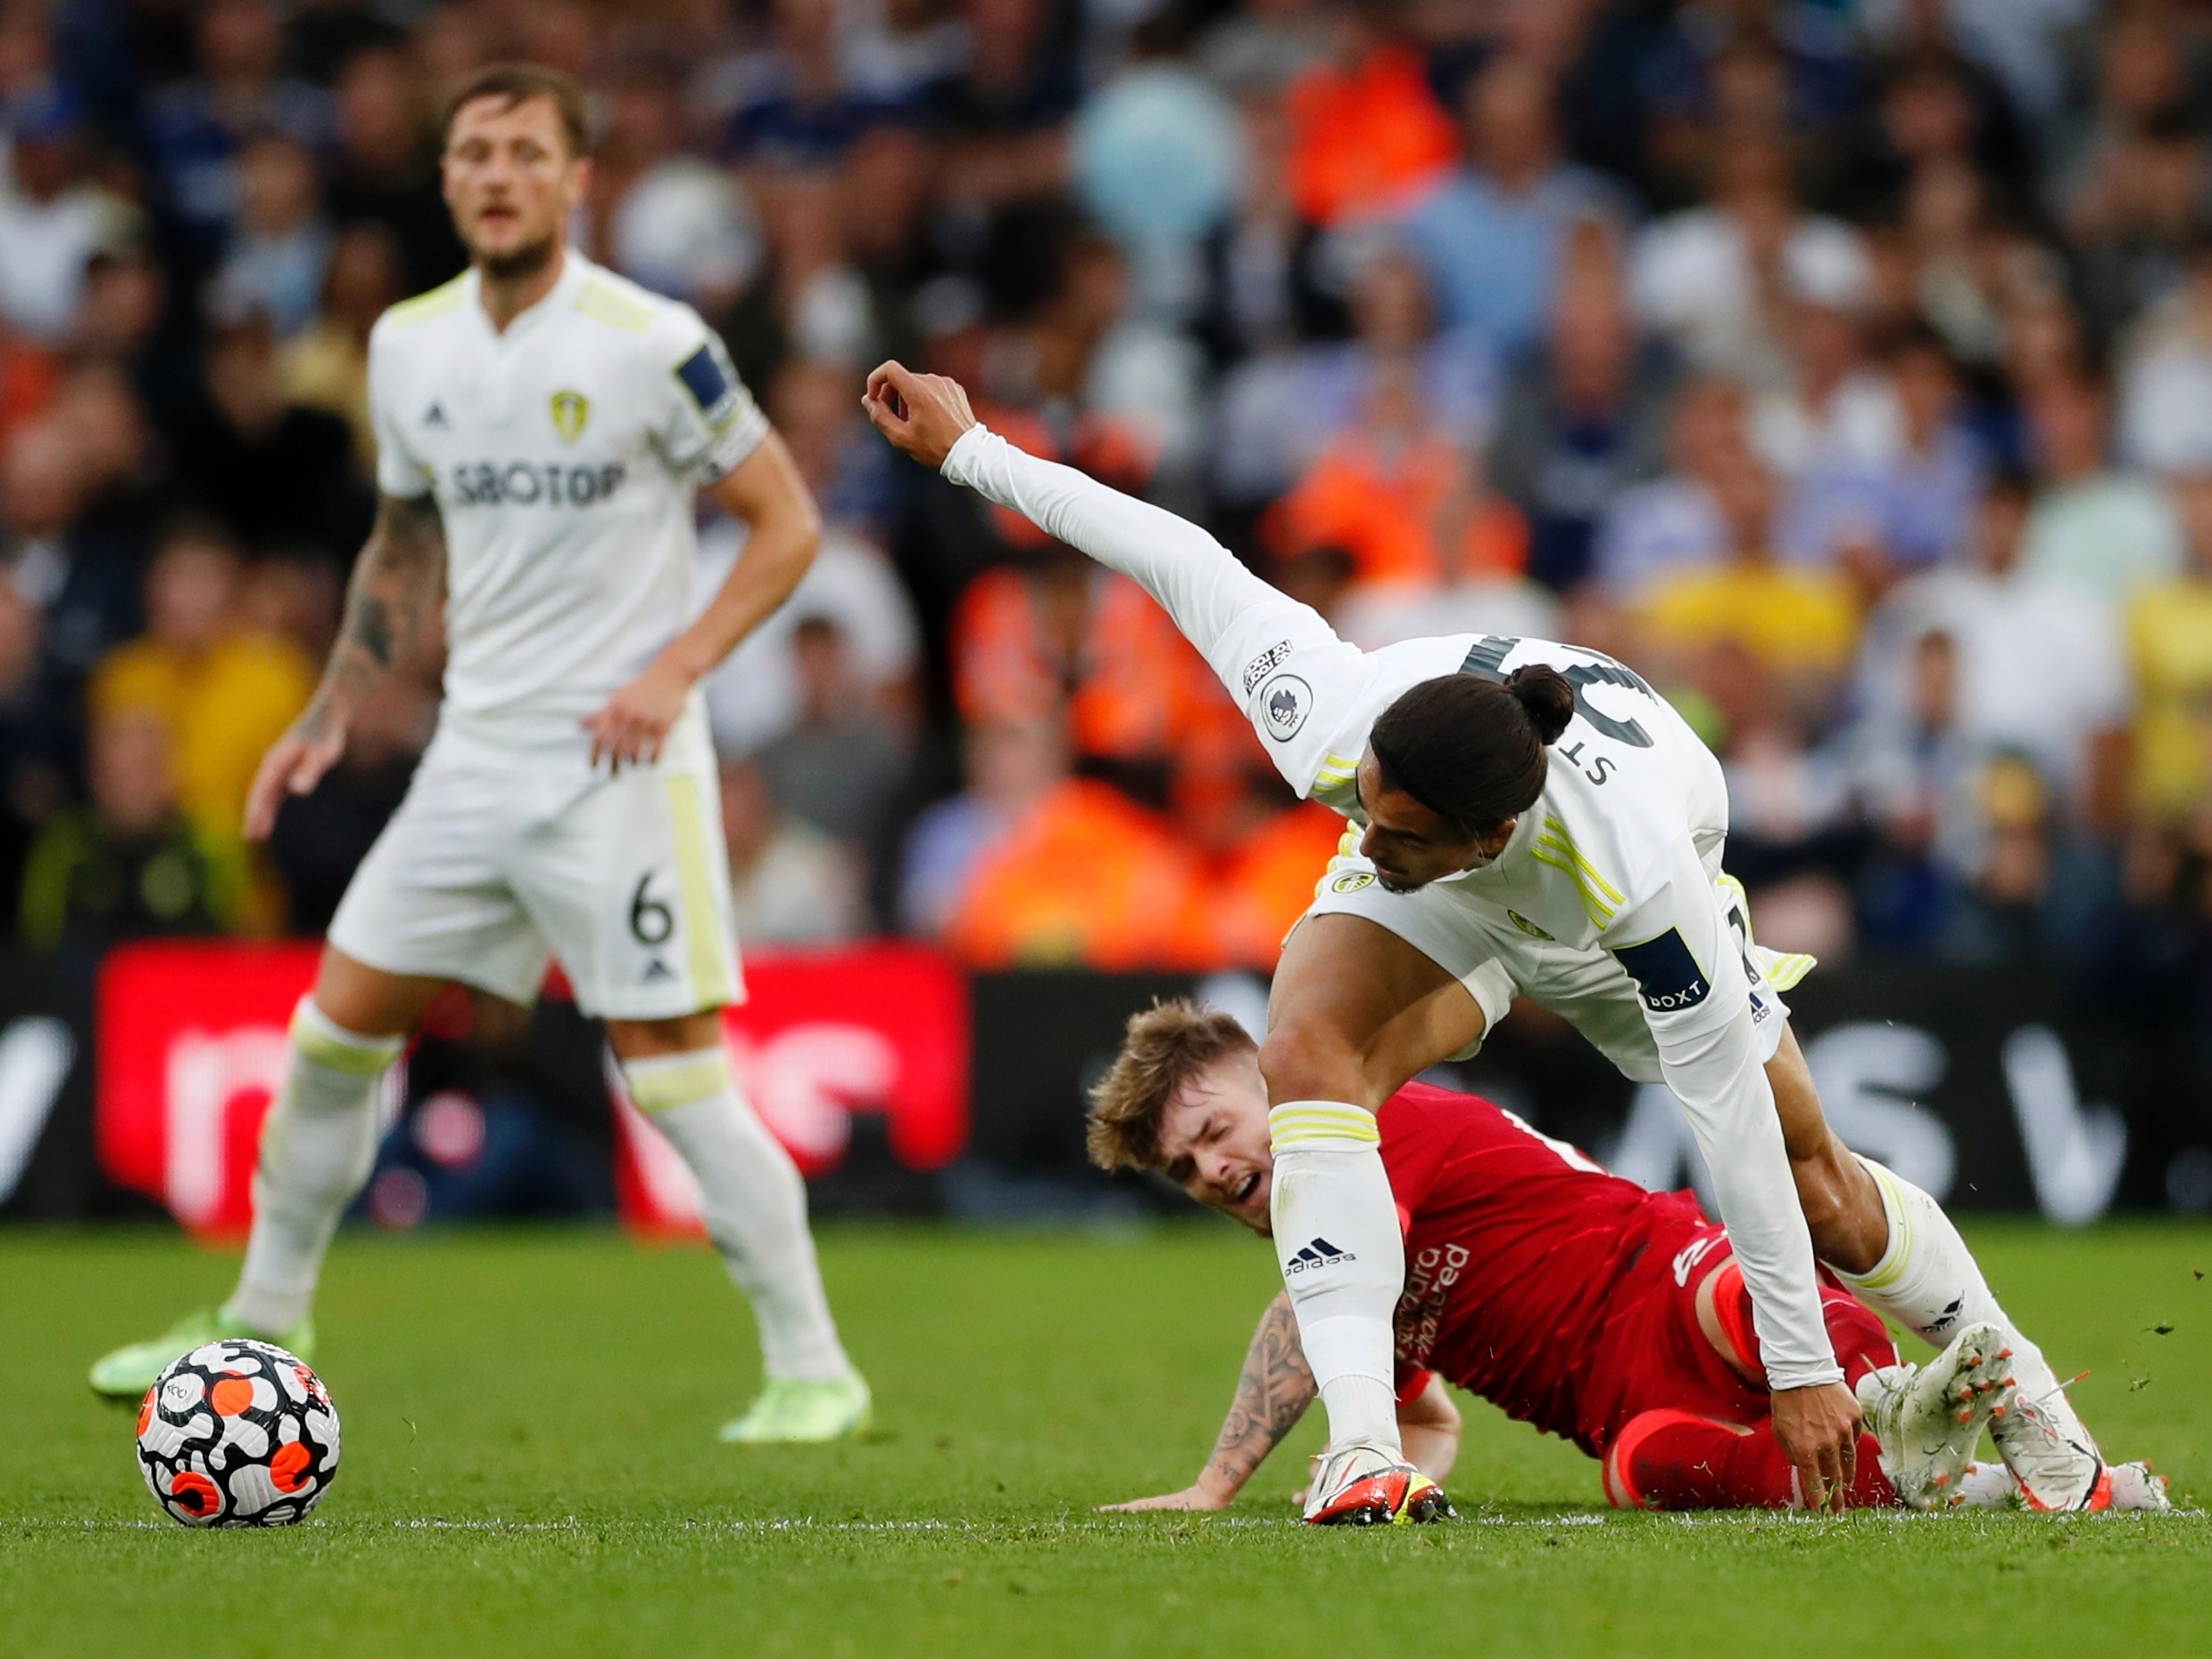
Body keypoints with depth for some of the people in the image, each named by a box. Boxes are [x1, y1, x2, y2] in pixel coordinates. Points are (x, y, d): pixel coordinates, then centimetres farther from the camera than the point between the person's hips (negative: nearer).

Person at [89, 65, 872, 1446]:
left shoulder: (651, 345, -12)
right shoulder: (410, 346, 7)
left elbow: (788, 522, -6)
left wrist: (675, 668, -16)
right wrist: (333, 713, 14)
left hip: (620, 762, -6)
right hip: (476, 751, 6)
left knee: (676, 1078, -10)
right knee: (335, 1027, 6)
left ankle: (813, 1370, 1)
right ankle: (266, 1323, 22)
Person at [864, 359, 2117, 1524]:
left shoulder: (1640, 877, -47)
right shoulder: (1334, 728, -41)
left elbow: (1731, 1105, -37)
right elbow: (1190, 563, -26)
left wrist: (1801, 1368, -31)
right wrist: (971, 450, -16)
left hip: (1614, 940, -2)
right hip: (1448, 913, 2)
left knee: (1818, 1193, 8)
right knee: (1310, 1050, -31)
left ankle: (2029, 1404, 38)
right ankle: (1362, 1453, -34)